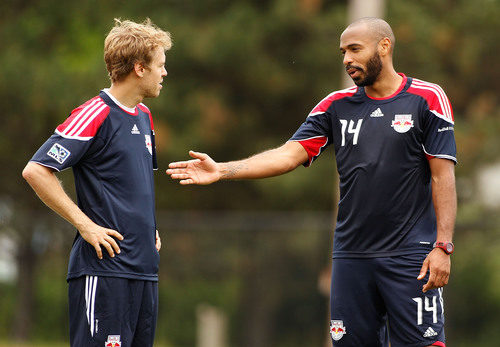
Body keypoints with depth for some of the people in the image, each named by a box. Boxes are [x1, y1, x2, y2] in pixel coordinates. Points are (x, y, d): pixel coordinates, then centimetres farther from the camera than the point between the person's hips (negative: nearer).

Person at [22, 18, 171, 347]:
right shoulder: (95, 116, -11)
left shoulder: (144, 116, 16)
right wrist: (84, 224, -16)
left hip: (144, 267, 8)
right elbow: (35, 171, -17)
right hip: (104, 267, -8)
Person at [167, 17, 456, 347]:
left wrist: (443, 246, -11)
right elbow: (289, 155, 5)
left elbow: (443, 175, -3)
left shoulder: (428, 98, -1)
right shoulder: (336, 105, 11)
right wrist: (221, 171, -5)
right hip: (351, 254, 4)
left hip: (411, 256, -4)